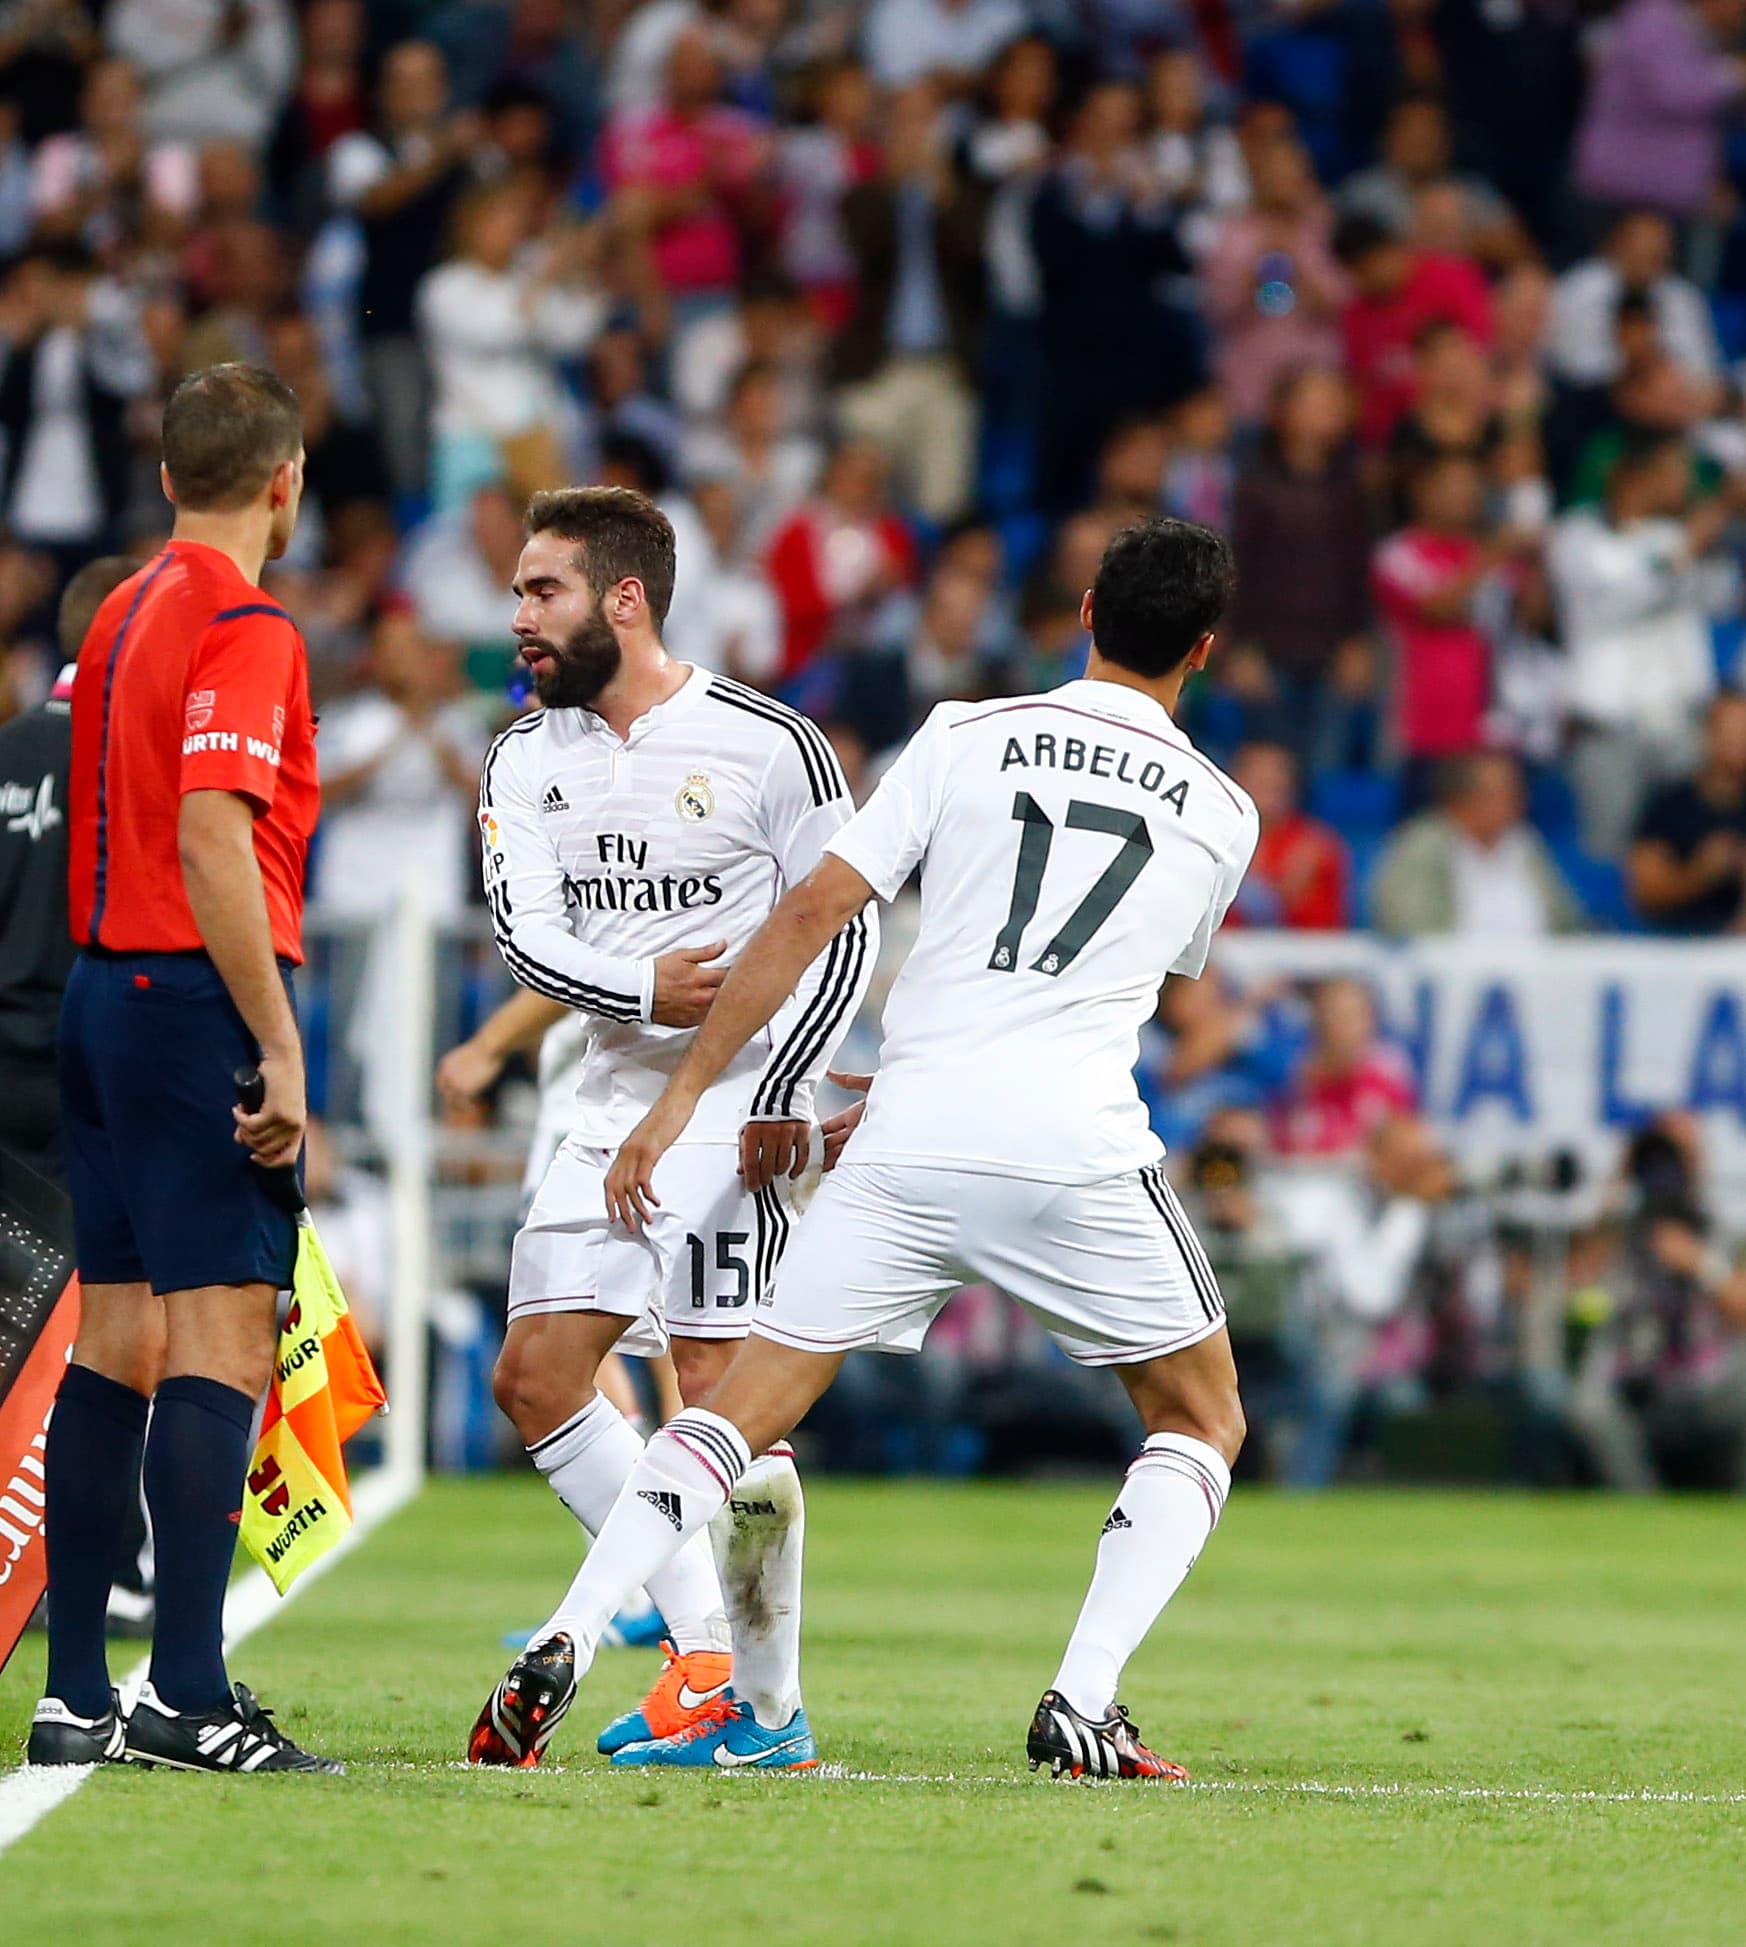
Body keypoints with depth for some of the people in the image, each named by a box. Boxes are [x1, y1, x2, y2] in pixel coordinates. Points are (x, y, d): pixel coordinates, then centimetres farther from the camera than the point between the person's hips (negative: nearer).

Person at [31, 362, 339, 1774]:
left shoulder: (125, 612, 14)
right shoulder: (243, 627, -13)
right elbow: (211, 840, -22)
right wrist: (280, 1049, -21)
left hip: (103, 986, 9)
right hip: (199, 992, -9)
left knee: (116, 1340, 10)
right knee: (221, 1337, -10)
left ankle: (77, 1694, 10)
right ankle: (189, 1697, -15)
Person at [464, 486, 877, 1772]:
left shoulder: (771, 746, -7)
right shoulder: (527, 762, 9)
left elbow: (847, 938, -6)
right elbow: (523, 932, -3)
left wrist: (778, 1097, -16)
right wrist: (638, 990, -22)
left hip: (737, 1115, -7)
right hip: (615, 1109, 7)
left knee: (724, 1403, -8)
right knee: (535, 1379, 0)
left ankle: (770, 1707, 0)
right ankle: (702, 1651, 5)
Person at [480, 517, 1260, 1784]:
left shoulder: (968, 736, 8)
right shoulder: (1221, 815, 13)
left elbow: (811, 916, 2)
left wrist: (685, 1095, 6)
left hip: (913, 1139, 1)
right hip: (1078, 1147, -1)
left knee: (747, 1406, 9)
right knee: (1201, 1422, 18)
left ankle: (566, 1644, -9)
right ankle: (1082, 1706, 1)